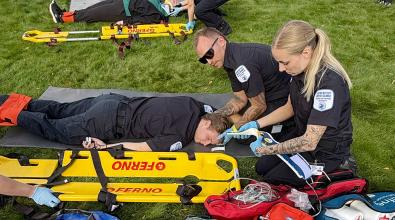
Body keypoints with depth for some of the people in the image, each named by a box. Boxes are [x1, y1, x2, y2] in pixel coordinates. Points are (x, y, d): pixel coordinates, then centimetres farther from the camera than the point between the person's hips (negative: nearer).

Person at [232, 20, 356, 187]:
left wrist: (264, 149, -22)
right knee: (262, 168, 12)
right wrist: (257, 124, -1)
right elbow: (290, 108, 9)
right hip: (303, 137, 8)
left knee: (271, 180, -3)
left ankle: (336, 169, 7)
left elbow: (309, 142, -31)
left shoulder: (329, 83, -34)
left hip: (327, 153, -8)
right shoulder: (302, 70, -8)